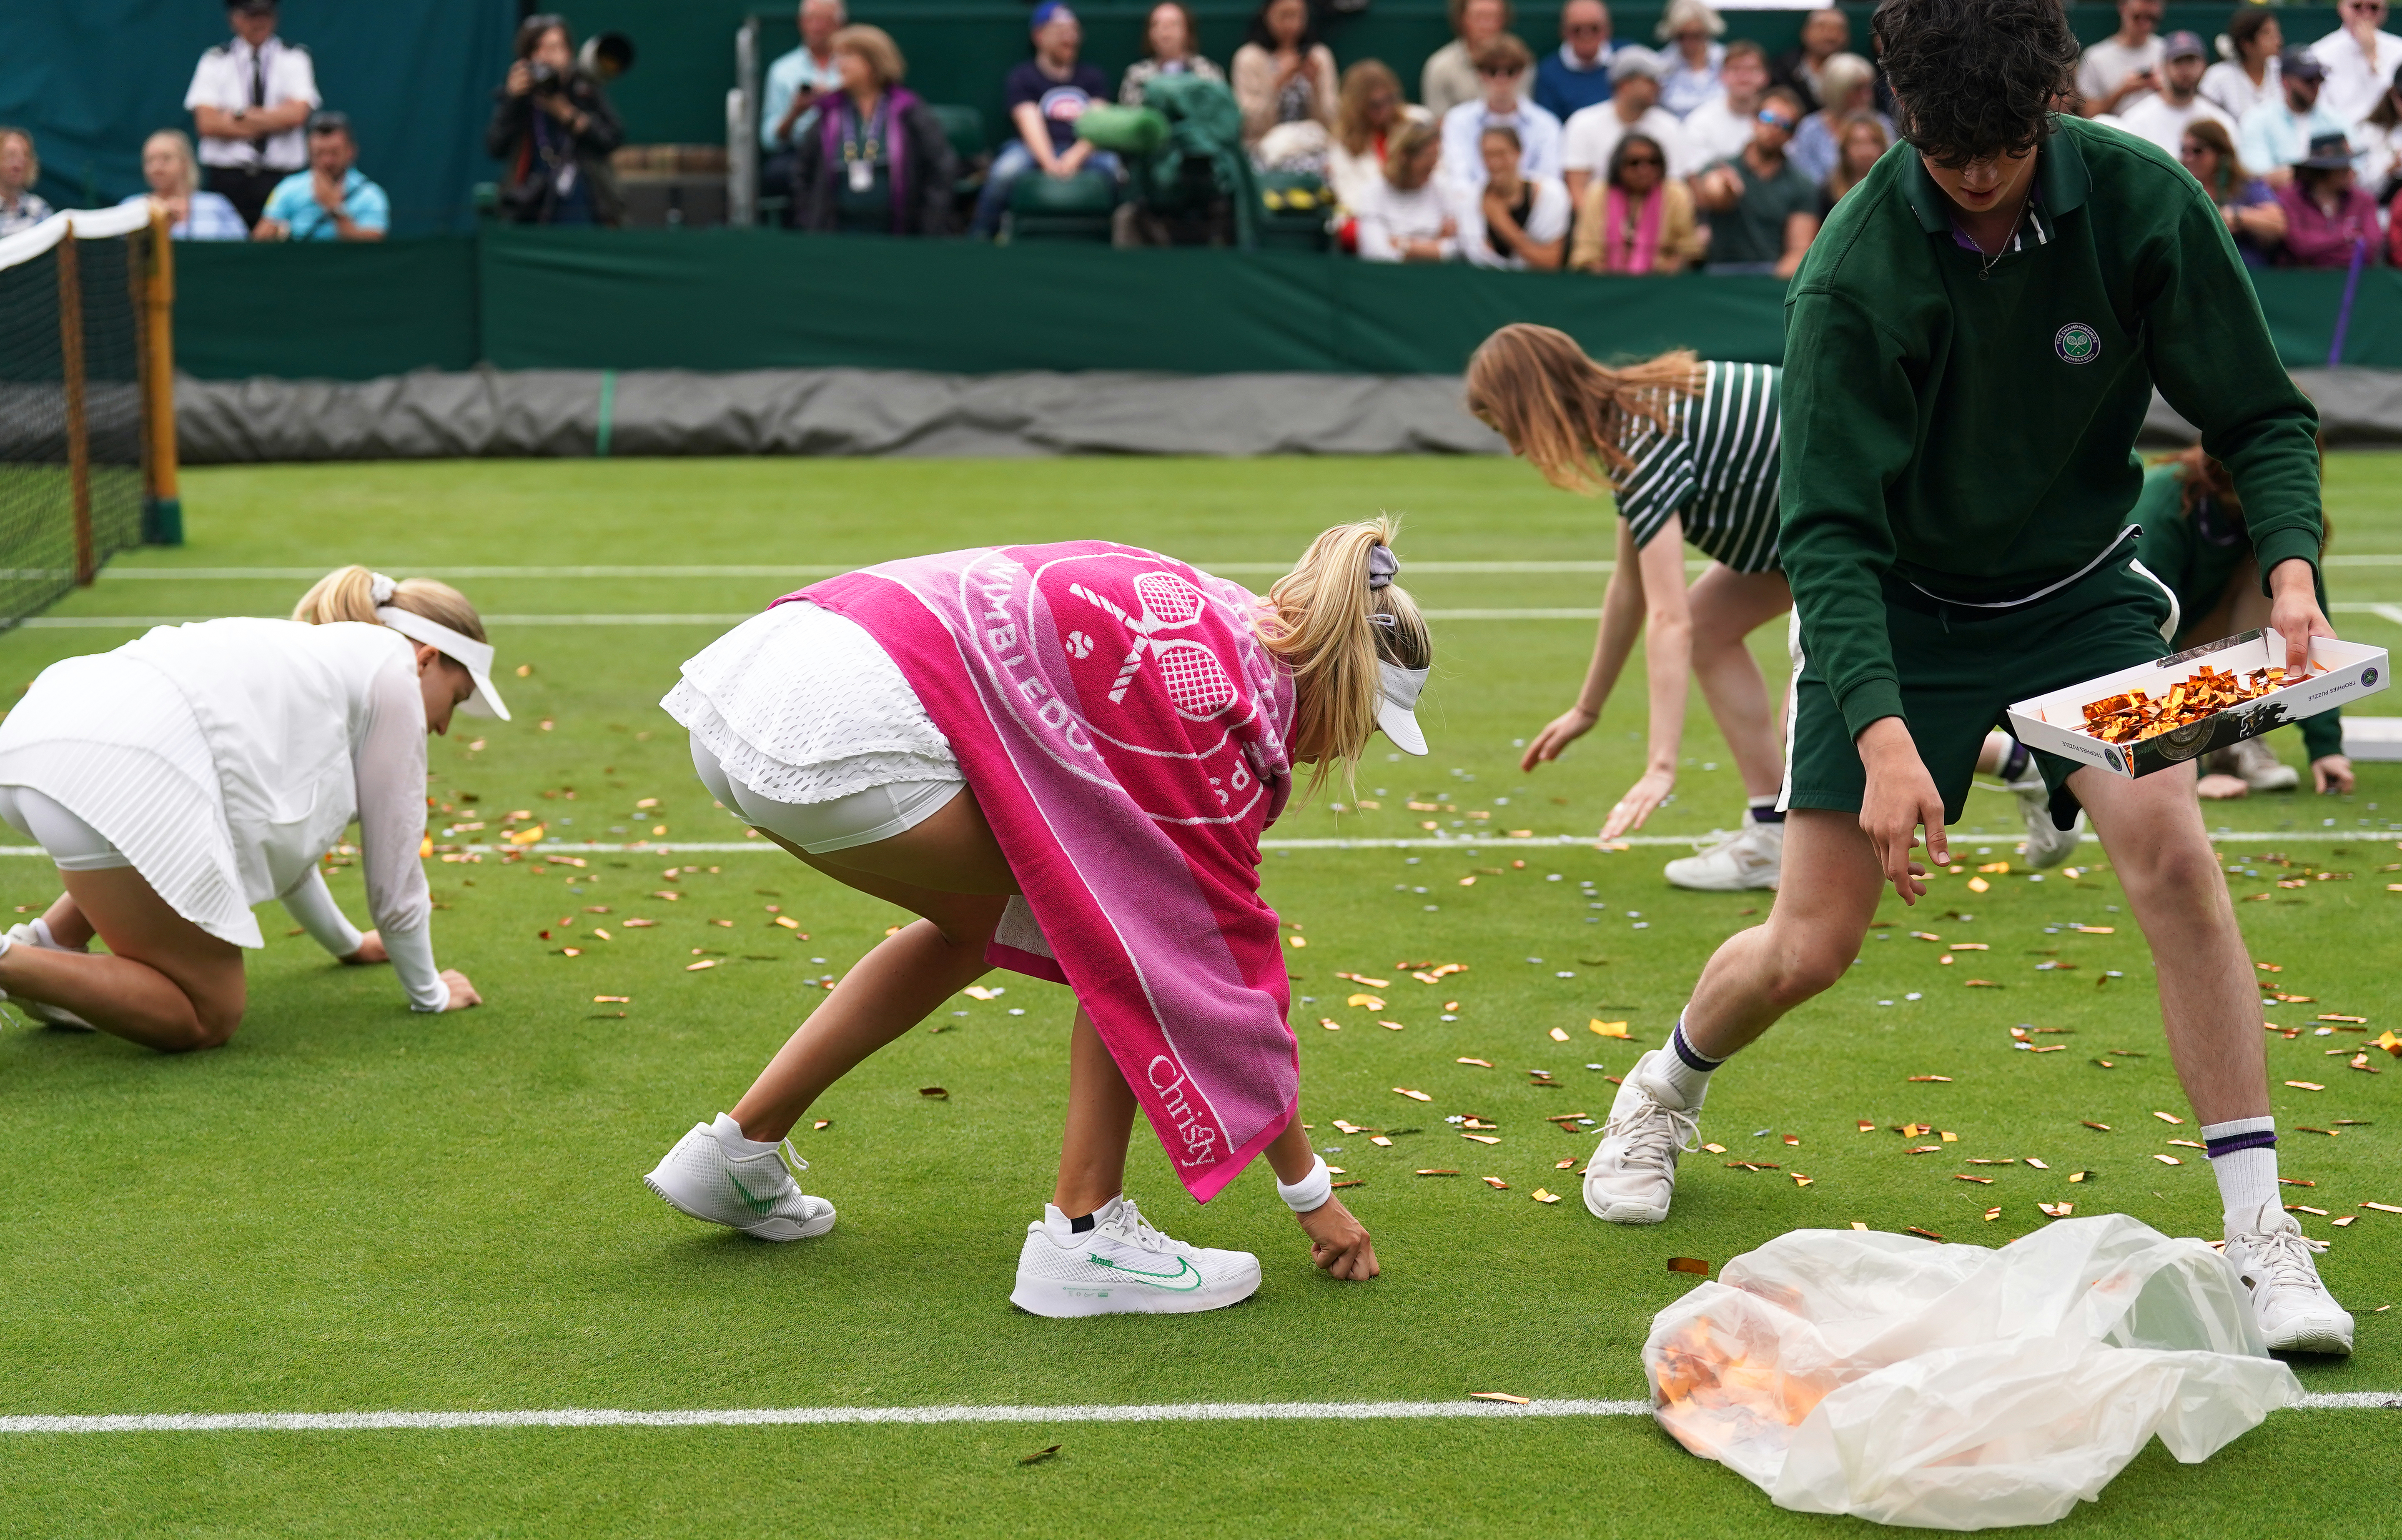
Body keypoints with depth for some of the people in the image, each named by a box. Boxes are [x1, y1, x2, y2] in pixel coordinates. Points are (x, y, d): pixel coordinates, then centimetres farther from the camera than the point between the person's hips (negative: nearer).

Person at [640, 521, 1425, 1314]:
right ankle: (1082, 1239, 5)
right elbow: (1229, 947, 4)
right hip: (849, 732, -9)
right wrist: (1310, 1191, 13)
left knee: (985, 919, 28)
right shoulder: (1232, 699, -1)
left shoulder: (1206, 618, 23)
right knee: (1137, 920, 3)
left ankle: (737, 1147, 32)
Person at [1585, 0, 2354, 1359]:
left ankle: (2261, 1233, -16)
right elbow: (1830, 531, -26)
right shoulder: (1858, 275, -24)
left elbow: (2262, 416, -9)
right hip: (1899, 608, -1)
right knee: (1813, 946, -1)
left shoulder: (2143, 203, -18)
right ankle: (1667, 1091, 34)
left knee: (2170, 851, -22)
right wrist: (1882, 733, -39)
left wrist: (2292, 567, -29)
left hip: (2080, 592, 1)